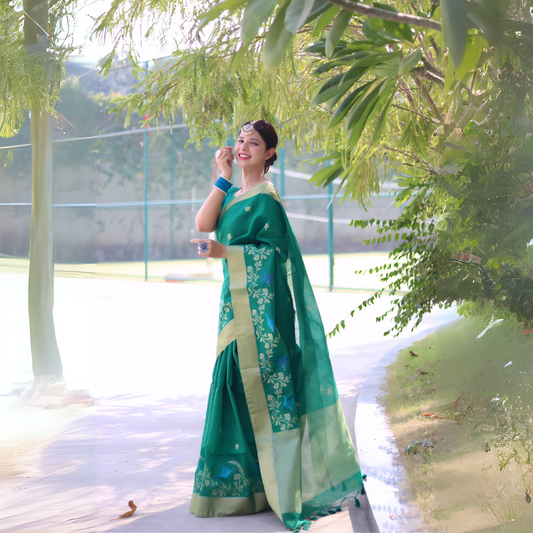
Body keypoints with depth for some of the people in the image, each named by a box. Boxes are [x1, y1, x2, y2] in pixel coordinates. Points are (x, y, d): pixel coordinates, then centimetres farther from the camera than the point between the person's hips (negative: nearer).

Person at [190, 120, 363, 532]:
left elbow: (271, 251, -14)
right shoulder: (235, 195, 15)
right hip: (238, 304, 8)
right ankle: (245, 480, 18)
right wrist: (224, 177, 1)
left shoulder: (265, 198, -9)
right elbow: (203, 224, 1)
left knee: (263, 383, -5)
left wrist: (221, 251, -24)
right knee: (239, 385, 10)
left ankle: (281, 485, 2)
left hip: (261, 305, -8)